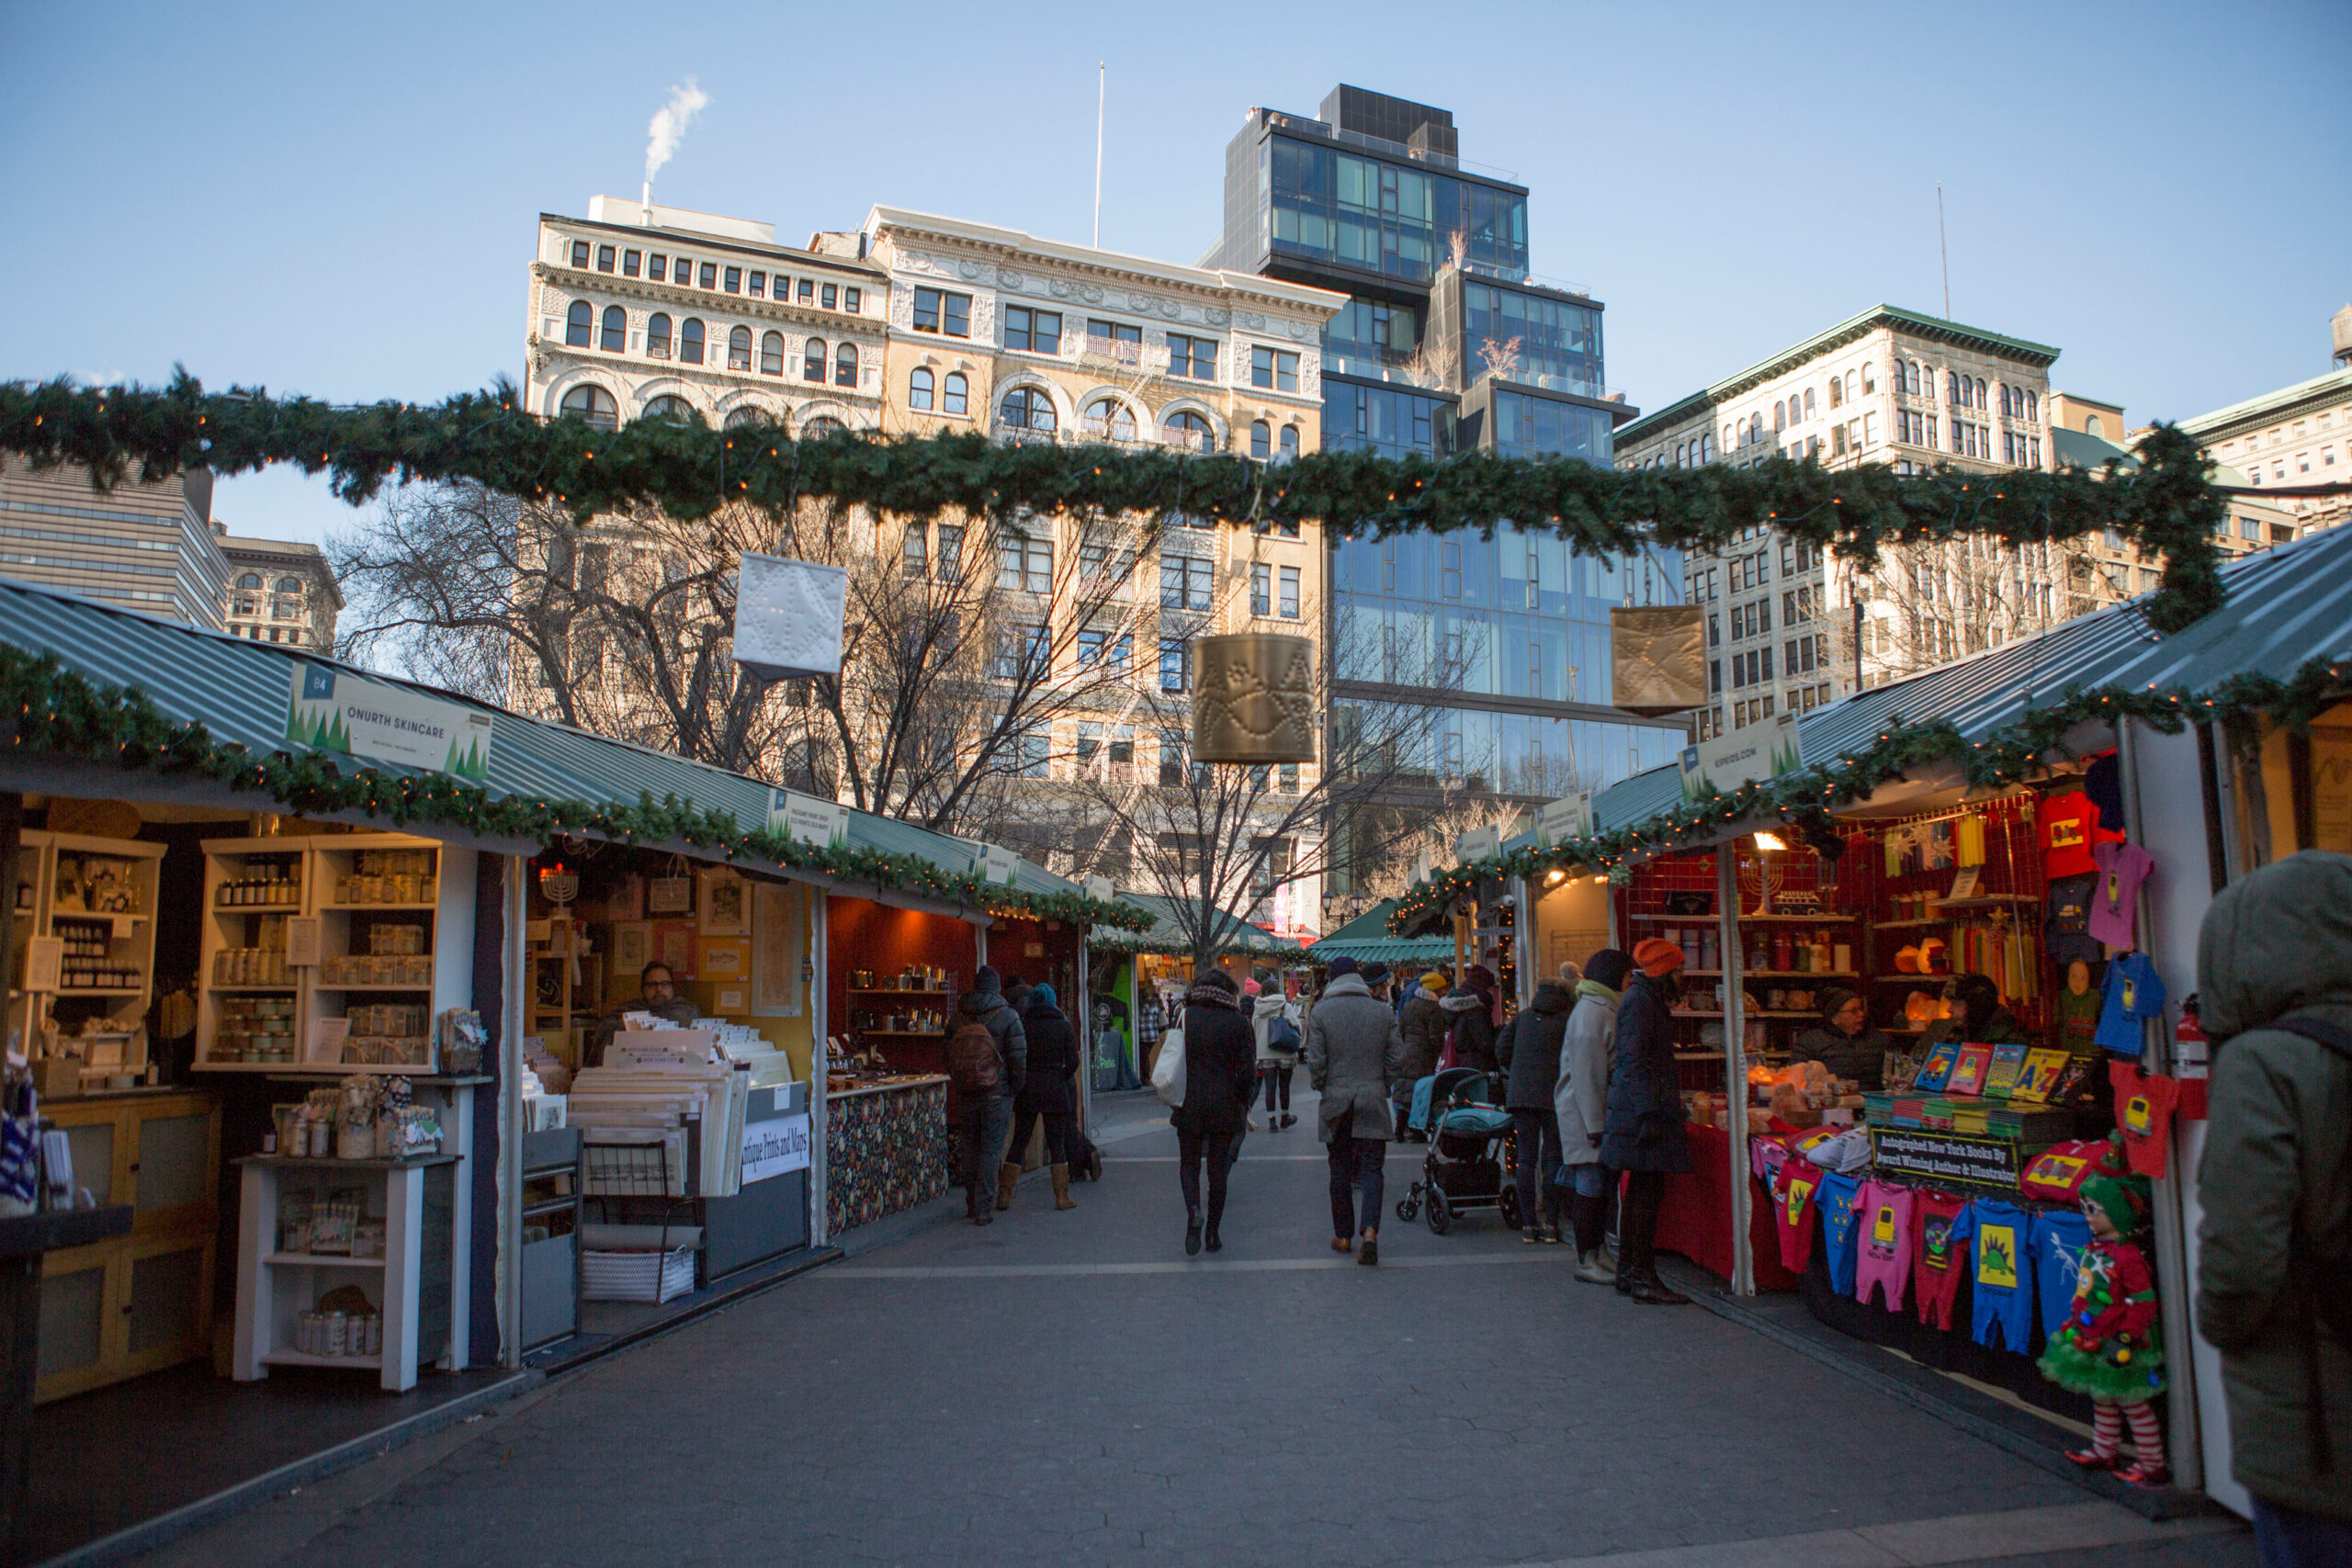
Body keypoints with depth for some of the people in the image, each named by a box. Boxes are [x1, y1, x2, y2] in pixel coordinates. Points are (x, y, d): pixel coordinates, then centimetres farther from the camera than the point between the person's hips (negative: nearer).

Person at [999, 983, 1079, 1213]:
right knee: (1057, 1143, 5)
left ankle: (1004, 1194, 6)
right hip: (1055, 1090, -1)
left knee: (1018, 1142, 8)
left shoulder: (1022, 1025, 1)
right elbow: (1073, 1062, -6)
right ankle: (1062, 1196, 5)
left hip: (1026, 1090, 1)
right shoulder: (1064, 1026, -1)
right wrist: (1060, 1079, 9)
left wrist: (1018, 1082, 11)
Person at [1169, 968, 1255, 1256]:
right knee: (1218, 1168, 10)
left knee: (1189, 1163, 11)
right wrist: (1242, 1103, 7)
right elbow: (1248, 1072, -6)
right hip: (1224, 1107, 0)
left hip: (1189, 1105, 0)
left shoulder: (1184, 1017, -1)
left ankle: (1194, 1211, -15)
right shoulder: (1238, 1022, -4)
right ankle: (1212, 1232, 13)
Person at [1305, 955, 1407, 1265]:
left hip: (1336, 1101, 0)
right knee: (1372, 1169, 2)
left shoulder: (1321, 1011, -4)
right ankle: (1369, 1231, -16)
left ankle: (1343, 1236, 18)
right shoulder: (1383, 1011, 2)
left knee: (1340, 1170, 11)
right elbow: (1397, 1058, 3)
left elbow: (1315, 1061, -6)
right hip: (1373, 1101, 1)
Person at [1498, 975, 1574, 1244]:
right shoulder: (1570, 1019, 2)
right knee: (1552, 1159, 3)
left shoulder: (1522, 1018, 13)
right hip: (1555, 1097, -2)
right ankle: (1551, 1224, 3)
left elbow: (1501, 1049, 9)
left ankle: (1529, 1224, 3)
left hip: (1521, 1096, 2)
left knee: (1526, 1160, 4)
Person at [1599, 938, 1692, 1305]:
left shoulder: (1647, 999, 20)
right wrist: (1648, 1113, -24)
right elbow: (1635, 1061, -20)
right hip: (1645, 1112, -11)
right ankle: (1642, 1277, -8)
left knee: (1640, 1192, 13)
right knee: (1648, 1192, -9)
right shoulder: (1640, 1001, -12)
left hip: (1641, 1112, 11)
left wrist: (1671, 1105, 29)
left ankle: (1628, 1271, 19)